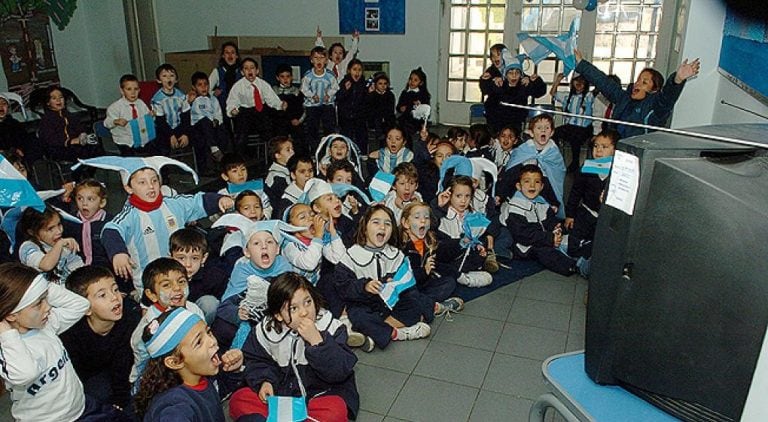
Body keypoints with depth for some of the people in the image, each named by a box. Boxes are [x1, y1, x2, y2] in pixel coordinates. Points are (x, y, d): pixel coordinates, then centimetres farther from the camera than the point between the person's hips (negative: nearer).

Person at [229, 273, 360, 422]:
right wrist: (264, 381, -10)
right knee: (239, 399, -13)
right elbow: (256, 360, 10)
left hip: (321, 394, -3)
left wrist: (317, 341, -31)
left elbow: (341, 372, -21)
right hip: (281, 393, 3)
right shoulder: (266, 330, -6)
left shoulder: (330, 327, -15)